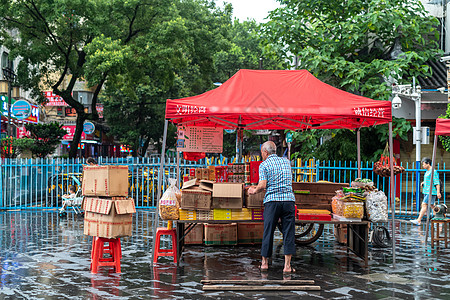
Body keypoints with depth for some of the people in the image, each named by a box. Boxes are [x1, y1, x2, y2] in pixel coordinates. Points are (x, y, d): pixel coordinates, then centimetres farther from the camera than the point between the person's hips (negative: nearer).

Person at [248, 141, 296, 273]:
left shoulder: (264, 165, 2)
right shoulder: (286, 161, 16)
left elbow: (263, 185, -11)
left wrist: (255, 191, 11)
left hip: (272, 200, -3)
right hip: (289, 199, 3)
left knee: (268, 232, 7)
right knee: (288, 233, 2)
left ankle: (264, 262, 17)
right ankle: (287, 265, -1)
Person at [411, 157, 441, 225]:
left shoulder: (433, 172, -13)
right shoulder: (427, 171, 16)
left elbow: (437, 183, -16)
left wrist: (438, 192, -21)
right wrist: (423, 183, 12)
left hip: (431, 192, -10)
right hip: (426, 191, 10)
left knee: (424, 204, -11)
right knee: (431, 205, 13)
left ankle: (419, 220, -12)